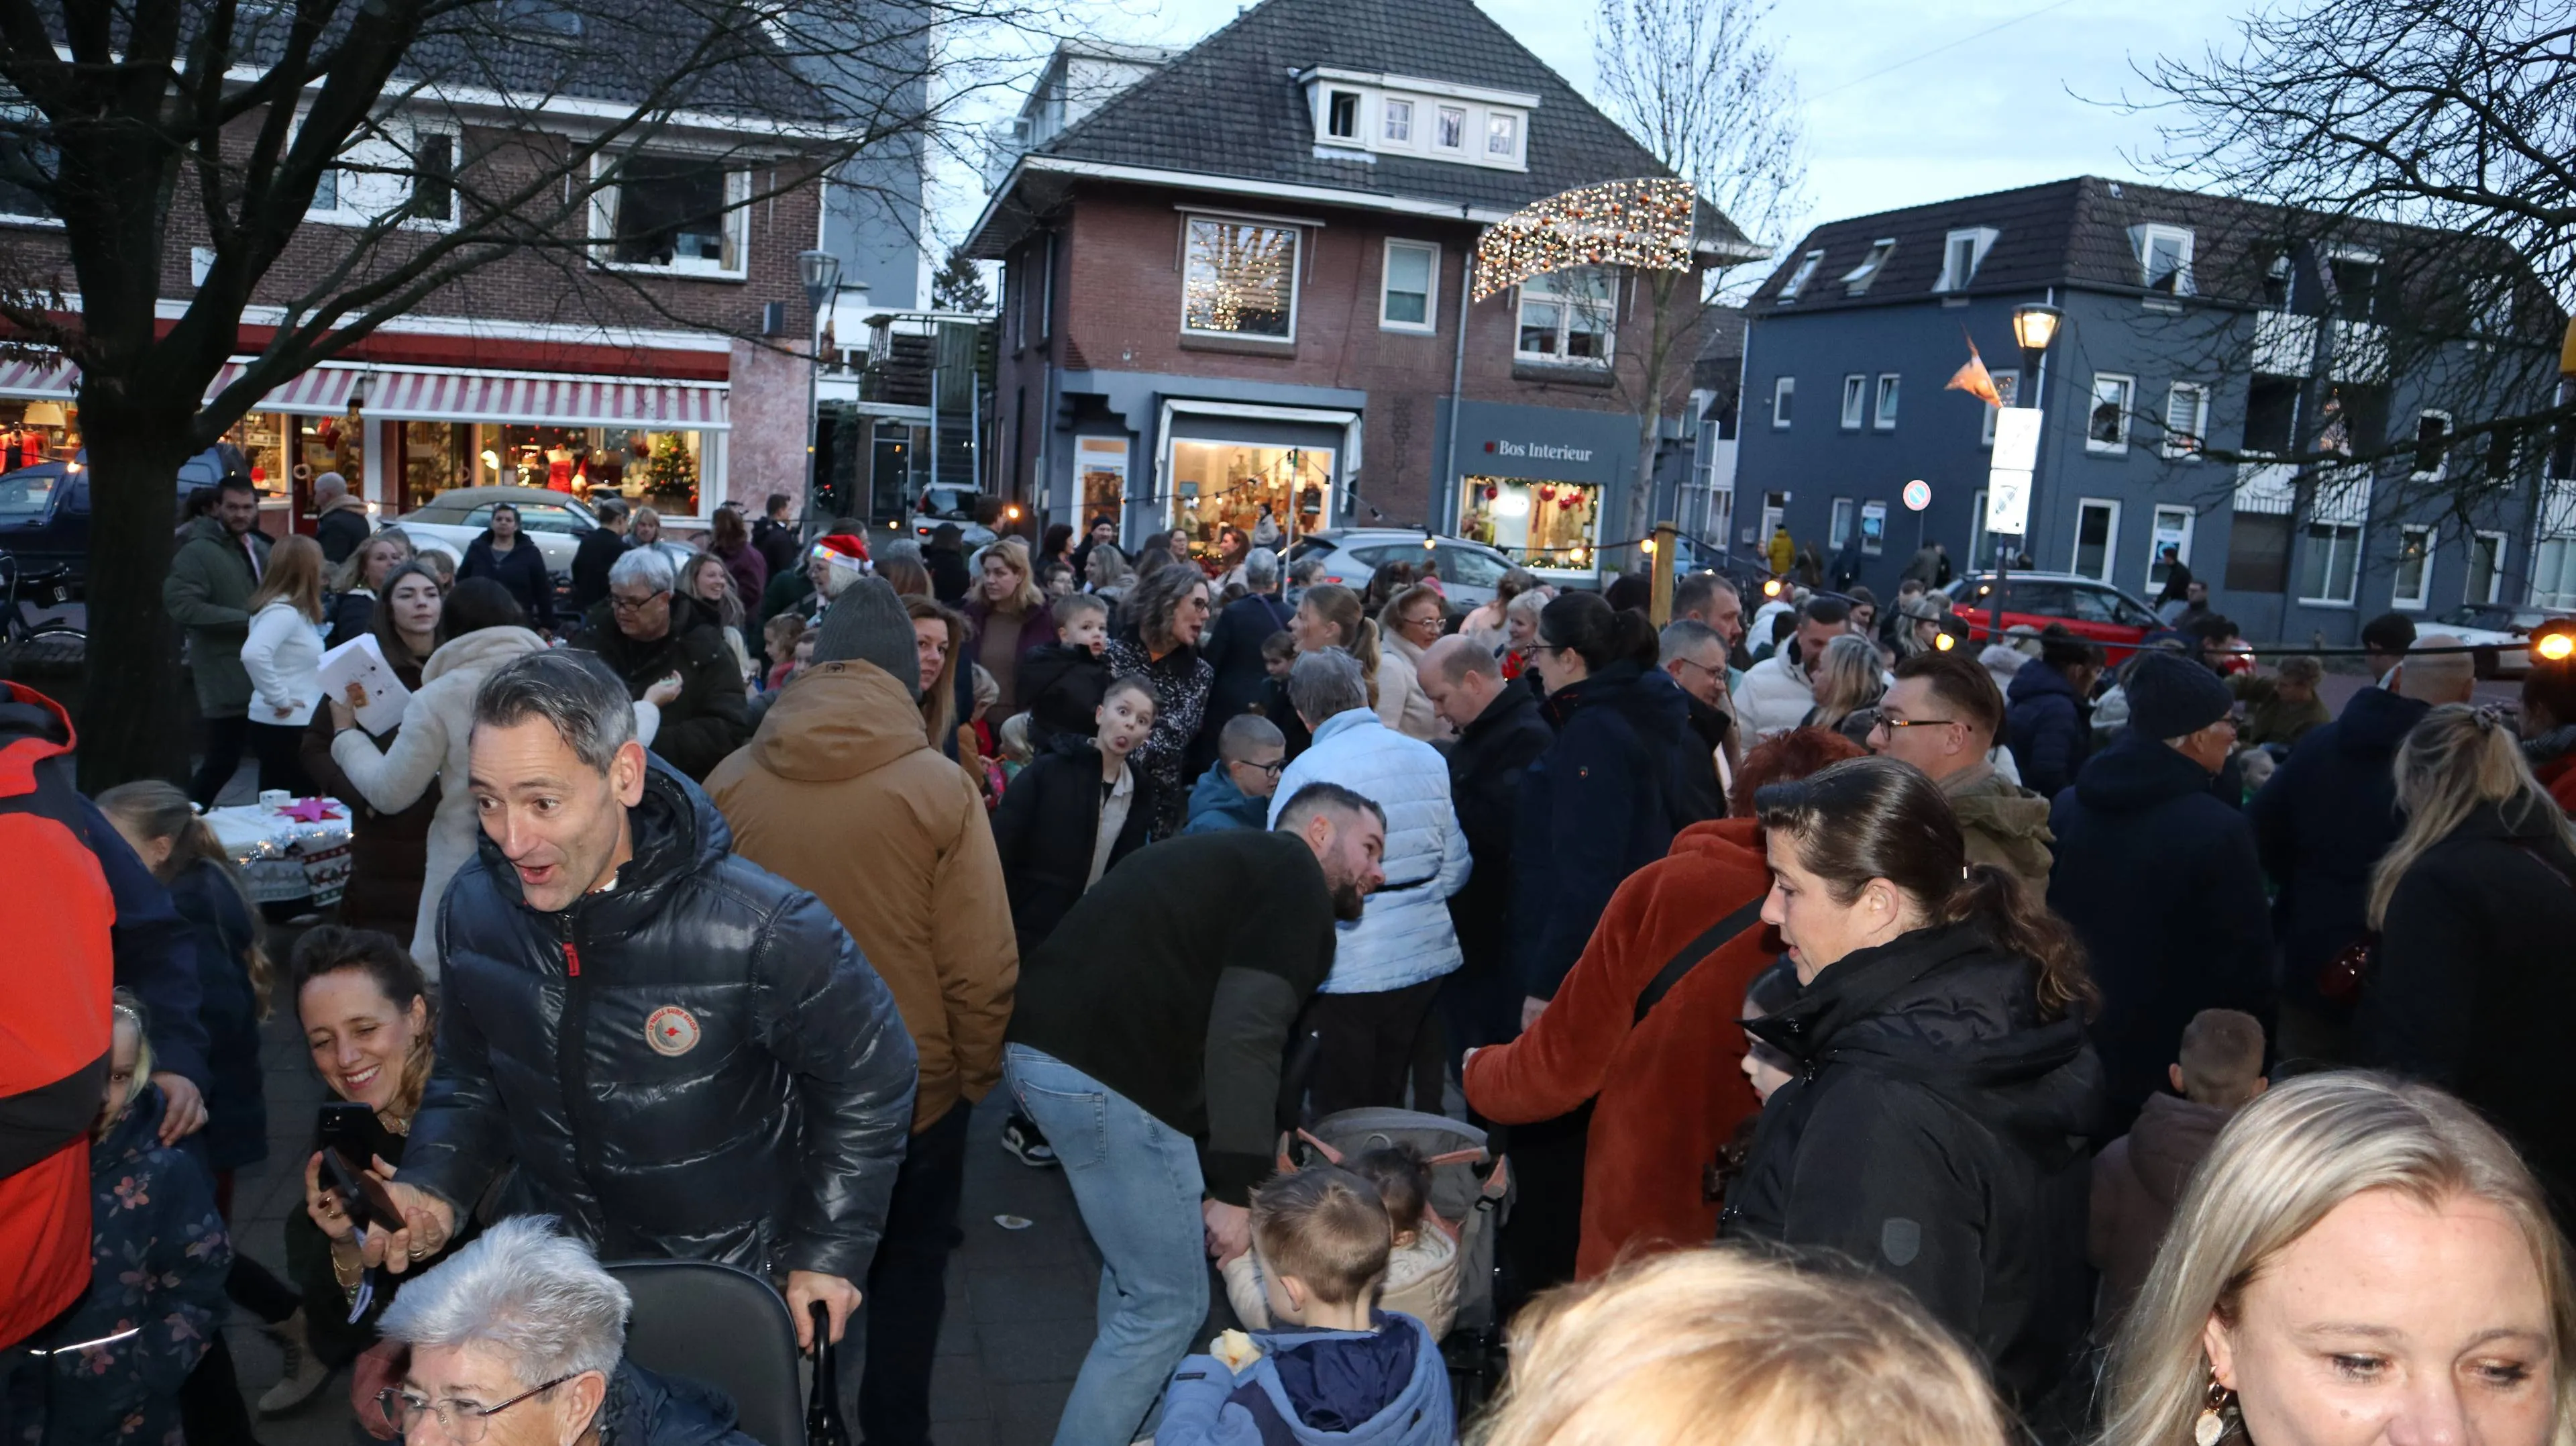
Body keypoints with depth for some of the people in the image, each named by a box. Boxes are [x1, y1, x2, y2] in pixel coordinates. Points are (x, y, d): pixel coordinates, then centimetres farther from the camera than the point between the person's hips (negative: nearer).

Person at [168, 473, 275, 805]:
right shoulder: (197, 551, -10)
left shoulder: (261, 549, 16)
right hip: (226, 680, -8)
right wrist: (247, 620, -22)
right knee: (223, 761, -6)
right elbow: (182, 605, -22)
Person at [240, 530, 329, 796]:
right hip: (286, 726, -10)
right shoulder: (284, 611, -17)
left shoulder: (292, 609, 12)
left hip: (294, 725, 10)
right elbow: (253, 654, -31)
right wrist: (279, 698, -23)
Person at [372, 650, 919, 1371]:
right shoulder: (474, 906, -12)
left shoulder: (759, 930, -29)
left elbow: (871, 1077, -14)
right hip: (555, 1272, 4)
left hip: (733, 1284, -4)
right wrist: (434, 1186, -12)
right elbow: (470, 1078, 6)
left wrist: (831, 1251, -10)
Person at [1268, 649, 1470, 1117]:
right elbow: (1454, 870, 4)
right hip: (1426, 960, 5)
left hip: (1345, 972, -5)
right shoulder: (1429, 758, 0)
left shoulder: (1306, 772, -15)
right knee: (1389, 1109, 20)